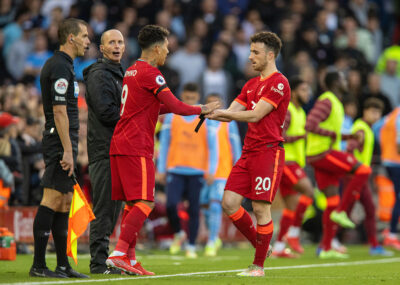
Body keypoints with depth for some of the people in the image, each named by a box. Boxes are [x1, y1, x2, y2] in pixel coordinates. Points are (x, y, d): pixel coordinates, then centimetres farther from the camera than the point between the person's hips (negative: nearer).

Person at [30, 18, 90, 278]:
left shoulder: (60, 64, 19)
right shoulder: (60, 67, -13)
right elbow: (59, 112, -19)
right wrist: (67, 150, -22)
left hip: (63, 143, 11)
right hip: (61, 142, -11)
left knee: (64, 202, 10)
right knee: (53, 200, -10)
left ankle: (63, 264, 13)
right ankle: (39, 265, -9)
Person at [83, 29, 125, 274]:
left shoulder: (118, 74, 22)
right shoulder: (99, 74, -9)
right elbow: (105, 112, -18)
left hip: (117, 149, 10)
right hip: (104, 149, -10)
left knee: (114, 206, 11)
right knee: (104, 206, -10)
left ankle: (103, 258, 16)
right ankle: (99, 261, -9)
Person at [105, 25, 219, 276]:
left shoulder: (131, 72, 20)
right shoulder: (150, 74, -9)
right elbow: (175, 106, -12)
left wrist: (195, 108, 24)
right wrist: (202, 110, 4)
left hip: (119, 145, 9)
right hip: (136, 147, -9)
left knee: (133, 203, 10)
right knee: (145, 203, -11)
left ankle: (130, 259, 8)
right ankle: (119, 254, -20)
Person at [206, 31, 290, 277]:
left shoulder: (279, 83, -9)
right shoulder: (252, 84, 18)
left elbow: (255, 115, -16)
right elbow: (232, 113, 14)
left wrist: (220, 112, -14)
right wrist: (210, 112, -5)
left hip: (268, 151, -8)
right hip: (249, 152, 8)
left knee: (261, 208, -7)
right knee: (229, 203, 1)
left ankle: (259, 266, 1)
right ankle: (260, 245, 18)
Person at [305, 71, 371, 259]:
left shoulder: (335, 103, 21)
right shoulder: (326, 101, -10)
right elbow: (310, 125, -22)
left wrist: (348, 137, 17)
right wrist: (332, 134, -13)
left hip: (322, 155, 10)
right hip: (322, 153, -10)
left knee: (332, 202, 6)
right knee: (363, 171, -15)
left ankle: (326, 248, 5)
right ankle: (341, 212, -12)